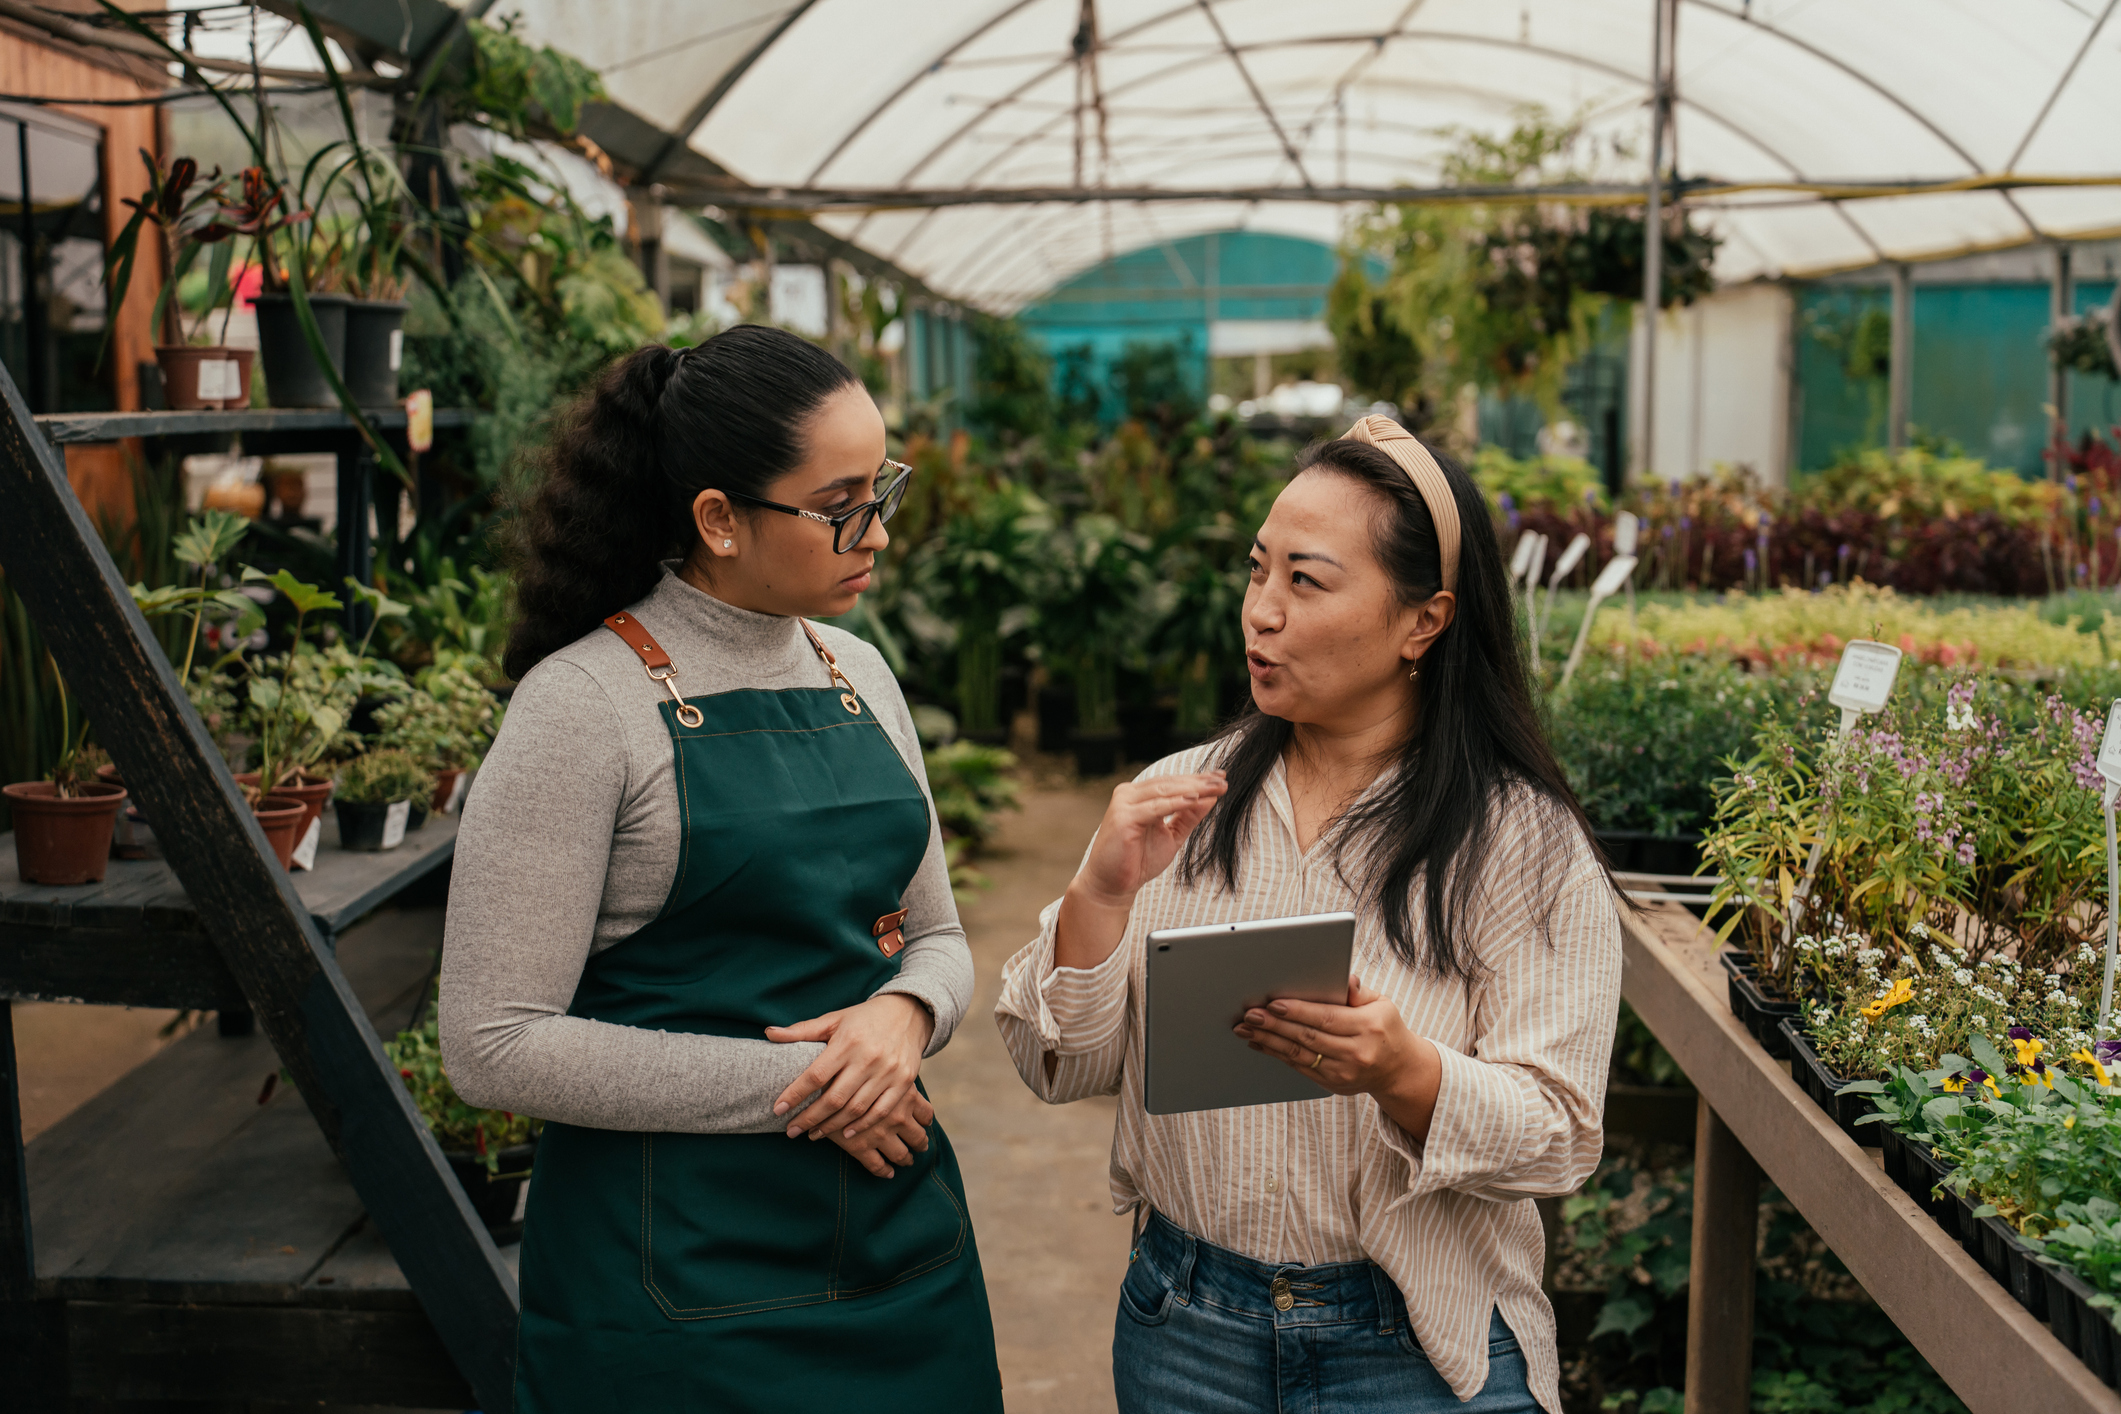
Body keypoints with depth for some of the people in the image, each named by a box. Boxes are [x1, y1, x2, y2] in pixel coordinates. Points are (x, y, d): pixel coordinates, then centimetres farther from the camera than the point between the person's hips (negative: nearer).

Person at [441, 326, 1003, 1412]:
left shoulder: (859, 677, 6)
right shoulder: (585, 705, -14)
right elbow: (494, 1046, -17)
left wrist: (904, 1013, -10)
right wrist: (794, 1080, -18)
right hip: (682, 1281, -6)